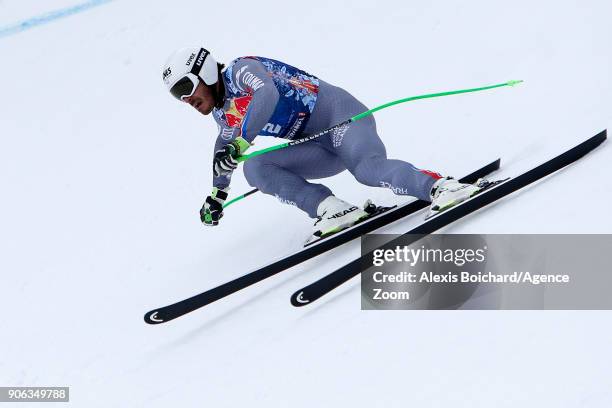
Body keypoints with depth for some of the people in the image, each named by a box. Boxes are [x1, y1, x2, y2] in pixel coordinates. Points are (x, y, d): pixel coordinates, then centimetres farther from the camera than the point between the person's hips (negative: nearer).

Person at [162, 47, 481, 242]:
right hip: (321, 147, 8)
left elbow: (268, 94, -32)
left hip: (339, 113, -8)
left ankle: (438, 185, -28)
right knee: (255, 168, -13)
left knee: (368, 170, -37)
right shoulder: (222, 114, 15)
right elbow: (226, 146, 35)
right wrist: (217, 193, 42)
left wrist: (240, 144, -37)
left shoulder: (240, 70, -11)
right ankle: (332, 209, -23)